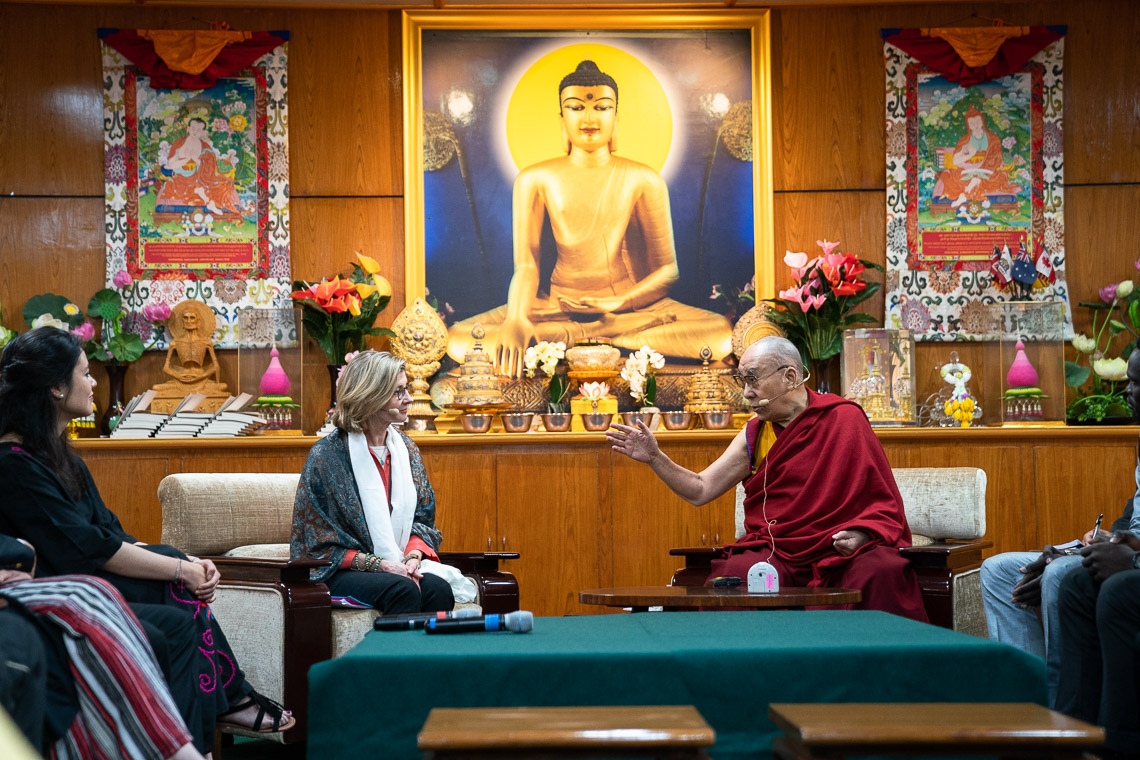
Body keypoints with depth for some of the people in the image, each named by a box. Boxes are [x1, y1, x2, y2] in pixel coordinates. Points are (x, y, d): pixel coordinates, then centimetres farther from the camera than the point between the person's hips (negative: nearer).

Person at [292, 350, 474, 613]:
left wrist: (412, 557, -9)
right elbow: (319, 545, -8)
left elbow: (422, 518, 13)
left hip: (399, 565, 5)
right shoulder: (326, 455, -8)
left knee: (438, 588, -28)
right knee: (402, 589, -34)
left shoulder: (405, 448, 11)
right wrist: (380, 564, -18)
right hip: (341, 573, -5)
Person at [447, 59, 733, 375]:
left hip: (632, 302, 0)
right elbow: (526, 266, -7)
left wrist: (619, 303, -19)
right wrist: (515, 320, -28)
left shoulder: (644, 181, 1)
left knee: (722, 336, -29)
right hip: (559, 306, 0)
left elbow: (667, 268, 0)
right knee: (458, 340, -26)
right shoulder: (535, 180, 2)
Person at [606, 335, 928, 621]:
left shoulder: (844, 419, 0)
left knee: (883, 571, -34)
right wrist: (654, 457, 0)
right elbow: (700, 491, 13)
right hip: (777, 554, 3)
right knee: (733, 575, -29)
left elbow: (883, 502, 0)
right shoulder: (755, 434, 13)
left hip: (840, 551, -3)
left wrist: (860, 534, -20)